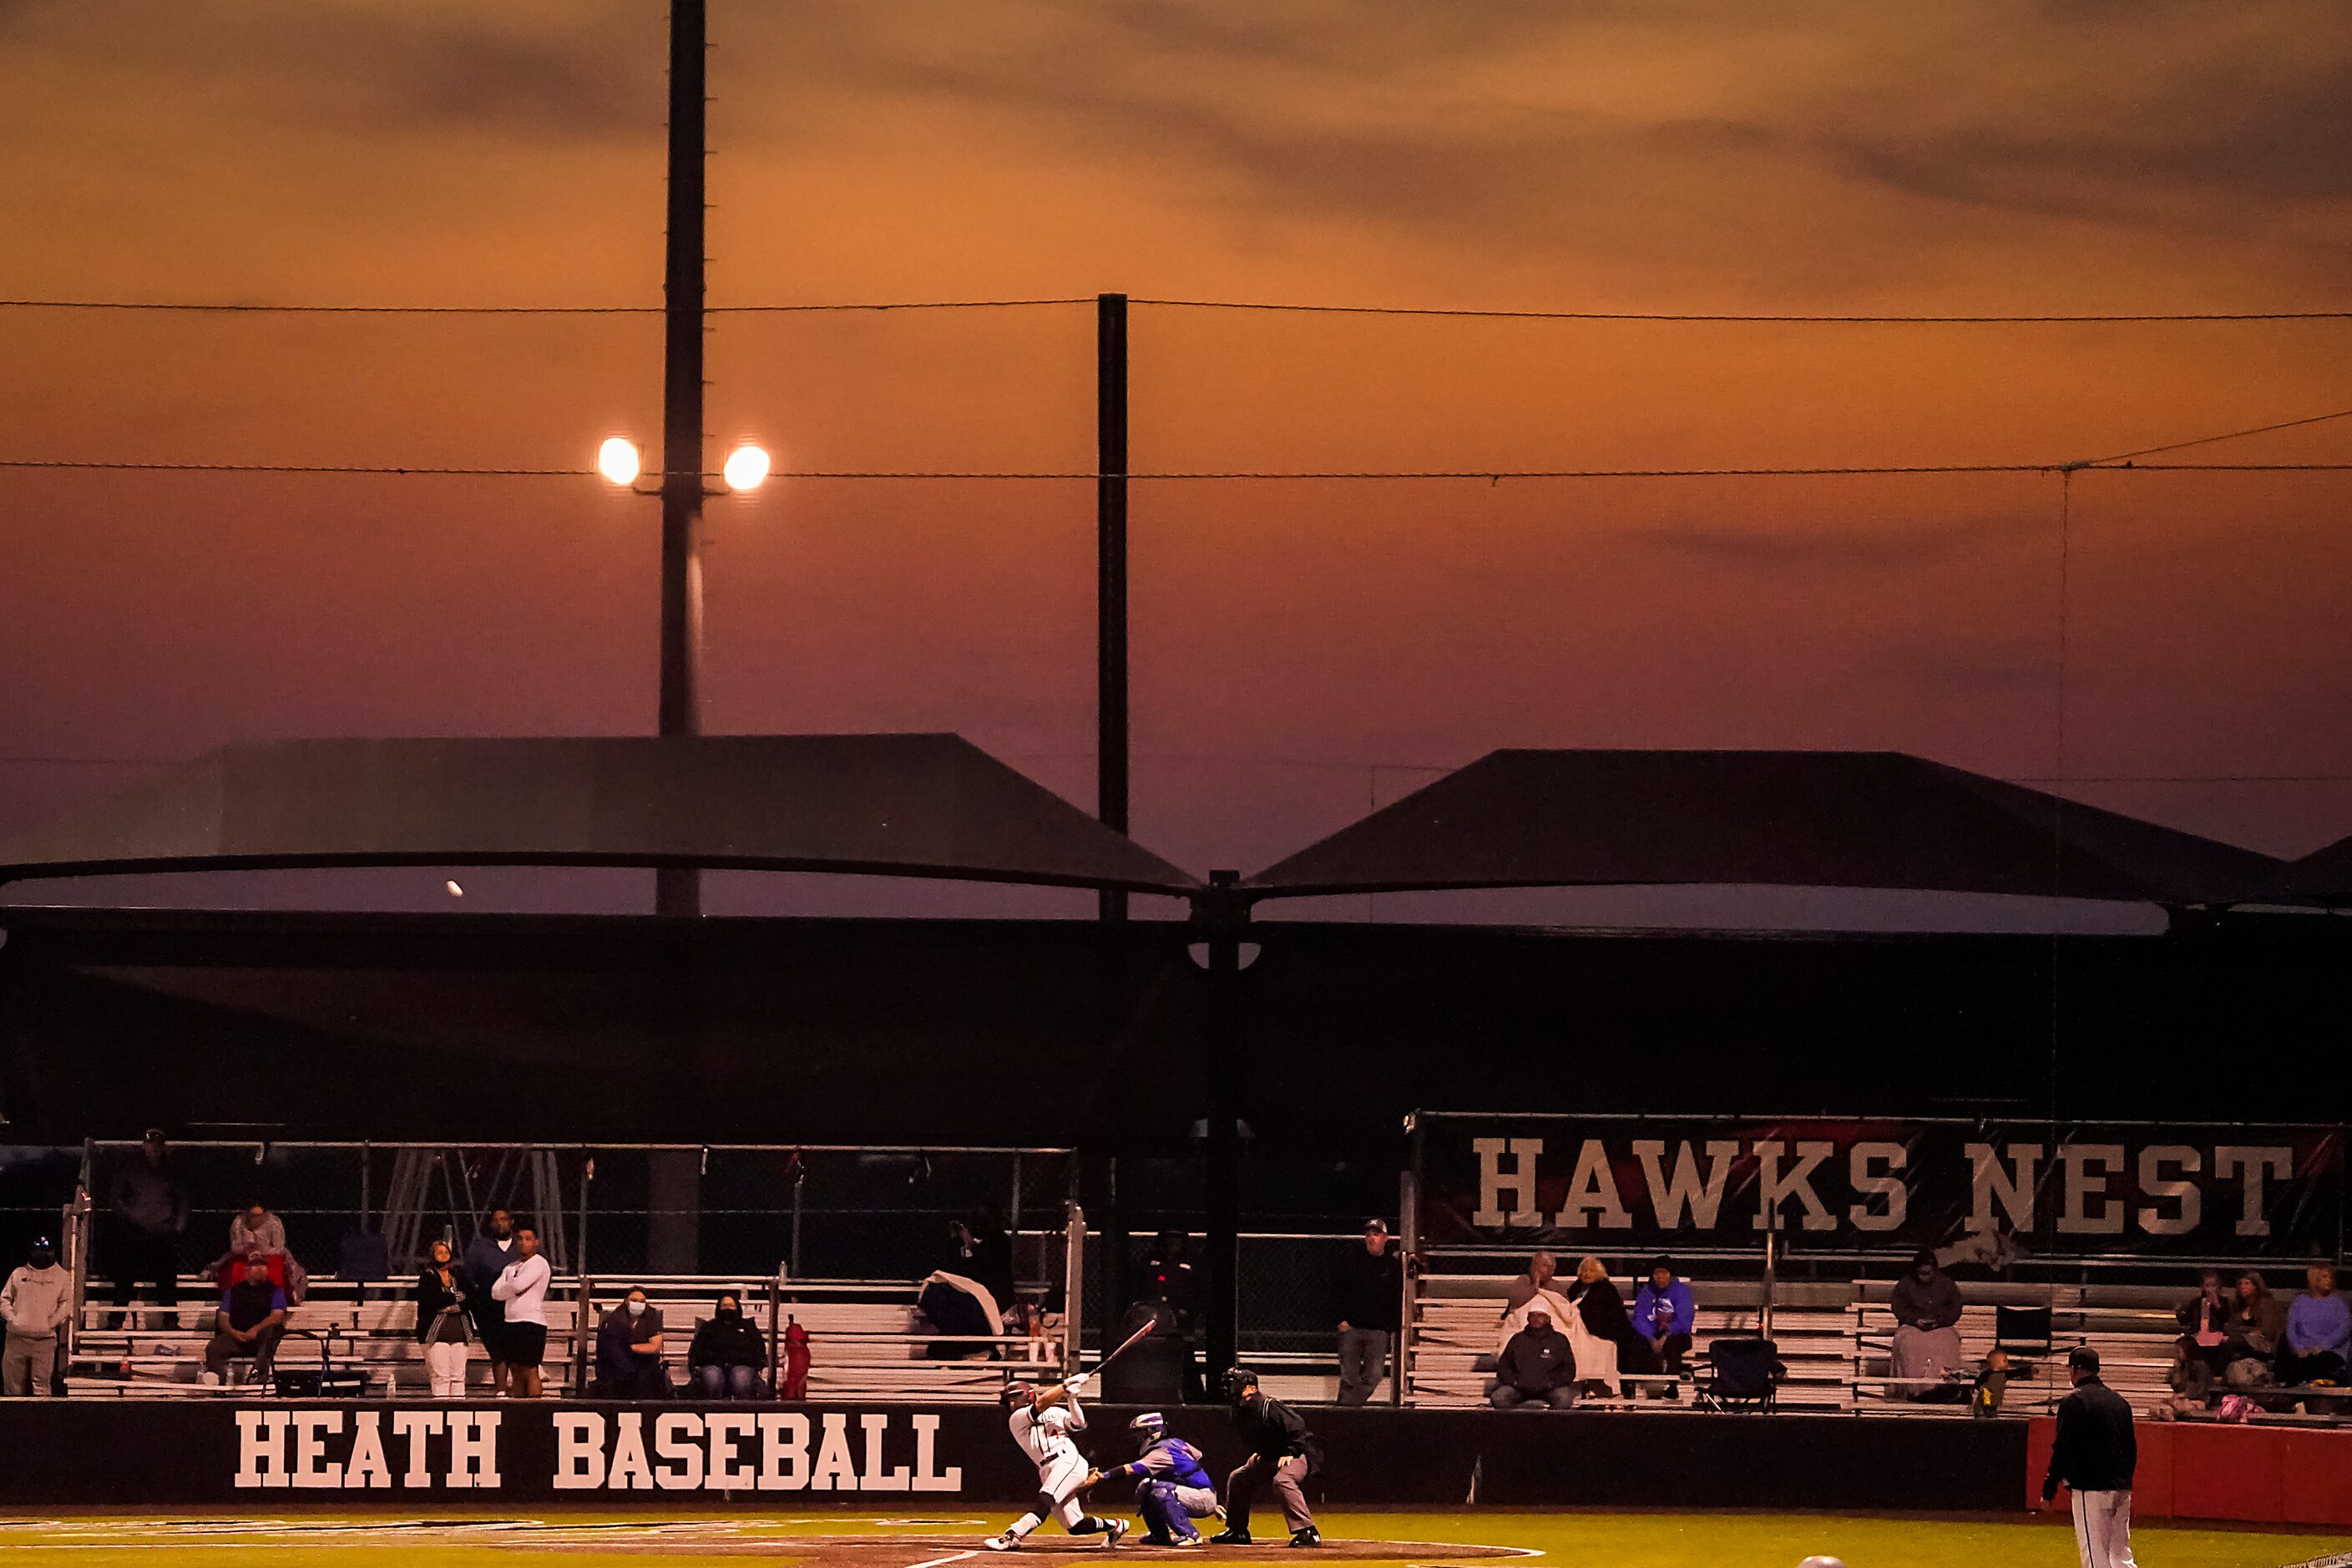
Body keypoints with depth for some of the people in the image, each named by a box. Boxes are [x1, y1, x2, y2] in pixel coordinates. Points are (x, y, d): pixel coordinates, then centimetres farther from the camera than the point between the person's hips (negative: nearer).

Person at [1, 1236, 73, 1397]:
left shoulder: (62, 1277, 10)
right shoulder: (19, 1274, 16)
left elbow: (66, 1304, 5)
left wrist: (51, 1323, -8)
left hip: (44, 1340, -2)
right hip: (16, 1338, 2)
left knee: (41, 1382, -8)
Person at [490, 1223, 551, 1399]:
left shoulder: (538, 1264, -5)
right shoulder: (511, 1268, 19)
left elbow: (519, 1284, -18)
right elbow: (496, 1291, 8)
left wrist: (508, 1288, 1)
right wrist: (515, 1289, -6)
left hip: (531, 1323, -8)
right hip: (510, 1323, 8)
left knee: (530, 1372, -10)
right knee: (516, 1373, 7)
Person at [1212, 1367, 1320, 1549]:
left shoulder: (1269, 1408, -24)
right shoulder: (1241, 1412, 4)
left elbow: (1297, 1429, -27)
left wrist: (1290, 1453, -30)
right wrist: (1260, 1453, 12)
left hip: (1298, 1454, -10)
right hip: (1271, 1459, 10)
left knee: (1282, 1480, -39)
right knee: (1237, 1479, 16)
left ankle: (1308, 1532, -41)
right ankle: (1237, 1532, 27)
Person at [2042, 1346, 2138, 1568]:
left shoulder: (2074, 1402, -9)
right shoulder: (2119, 1401, 14)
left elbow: (2063, 1449, -12)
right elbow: (2132, 1449, 19)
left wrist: (2049, 1489, -7)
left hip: (2091, 1489, -7)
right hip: (2122, 1489, 7)